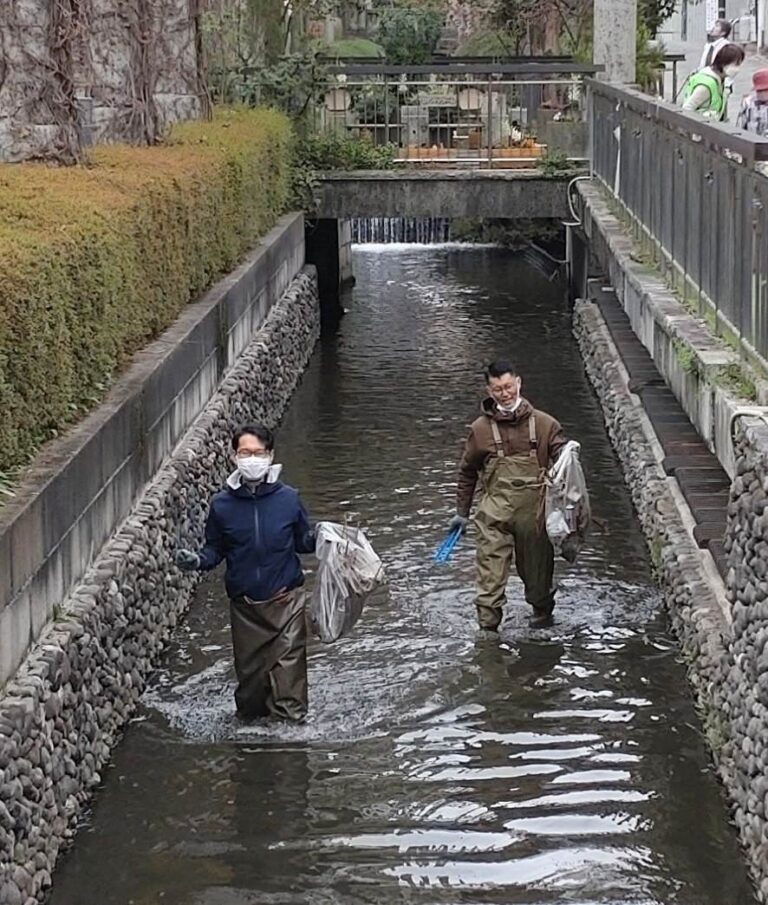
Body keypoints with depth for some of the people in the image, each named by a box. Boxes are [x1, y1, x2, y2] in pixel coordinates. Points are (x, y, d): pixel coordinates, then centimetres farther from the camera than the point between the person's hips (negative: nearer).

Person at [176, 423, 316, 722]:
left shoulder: (288, 499, -3)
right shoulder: (222, 504, -1)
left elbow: (303, 541, 8)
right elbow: (215, 549, 8)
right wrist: (197, 561, -12)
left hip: (285, 600, -2)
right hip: (245, 605, 2)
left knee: (288, 667, -9)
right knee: (250, 672, 10)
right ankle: (251, 719, 29)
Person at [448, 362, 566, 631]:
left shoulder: (544, 424, 1)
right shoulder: (480, 429, 3)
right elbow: (467, 473, 14)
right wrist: (462, 512, 15)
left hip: (534, 510, 1)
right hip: (495, 510, -1)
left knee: (537, 564, 14)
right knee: (490, 568, -8)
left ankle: (542, 610, 37)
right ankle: (488, 625, -6)